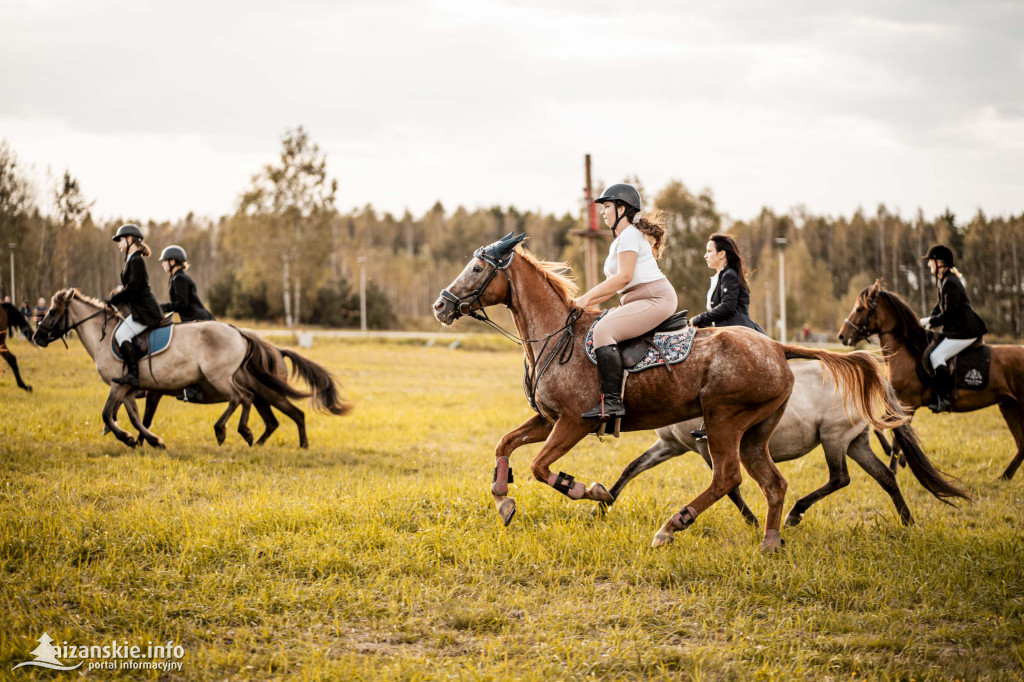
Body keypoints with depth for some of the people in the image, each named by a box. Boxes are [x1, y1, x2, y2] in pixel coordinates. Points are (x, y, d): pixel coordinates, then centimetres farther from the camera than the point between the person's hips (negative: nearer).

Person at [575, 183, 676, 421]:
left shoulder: (629, 235, -9)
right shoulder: (618, 242, 23)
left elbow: (624, 277, -19)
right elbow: (615, 285, 23)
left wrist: (587, 297, -15)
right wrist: (586, 302, 11)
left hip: (656, 299, -11)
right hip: (640, 301, 11)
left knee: (603, 331, -26)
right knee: (597, 330, 11)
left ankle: (612, 401, -34)